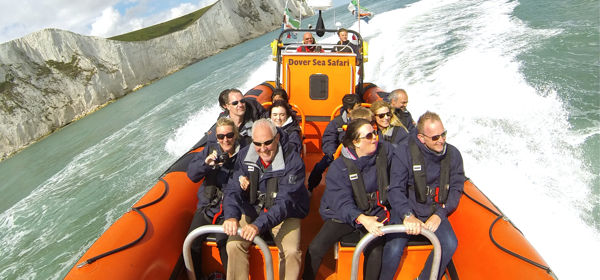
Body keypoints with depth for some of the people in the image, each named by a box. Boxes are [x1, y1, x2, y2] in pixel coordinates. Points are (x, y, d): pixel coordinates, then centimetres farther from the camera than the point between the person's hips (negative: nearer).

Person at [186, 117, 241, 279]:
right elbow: (191, 174, -4)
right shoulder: (210, 150, 4)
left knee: (224, 242, -23)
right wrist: (205, 163, -23)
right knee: (192, 243, -11)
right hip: (207, 206, 3)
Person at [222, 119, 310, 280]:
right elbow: (233, 189, -10)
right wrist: (231, 216, -31)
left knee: (292, 251, -26)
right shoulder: (244, 155, -5)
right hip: (252, 211, 3)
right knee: (233, 245, -20)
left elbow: (285, 201, -24)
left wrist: (259, 224, -38)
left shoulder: (292, 160, -18)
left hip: (284, 215, -3)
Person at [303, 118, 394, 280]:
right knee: (315, 248, -15)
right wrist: (362, 219, -40)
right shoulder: (339, 167, -12)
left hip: (375, 212, 1)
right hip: (344, 215, -1)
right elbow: (342, 202, -22)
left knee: (375, 250, -27)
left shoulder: (385, 152, -4)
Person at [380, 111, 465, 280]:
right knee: (394, 249, -25)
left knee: (450, 244, -22)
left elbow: (456, 189, 3)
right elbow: (395, 190, -15)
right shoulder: (404, 153, -12)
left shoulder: (453, 154, -2)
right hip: (406, 210, -3)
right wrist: (408, 216, -32)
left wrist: (439, 214, -10)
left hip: (435, 212, 3)